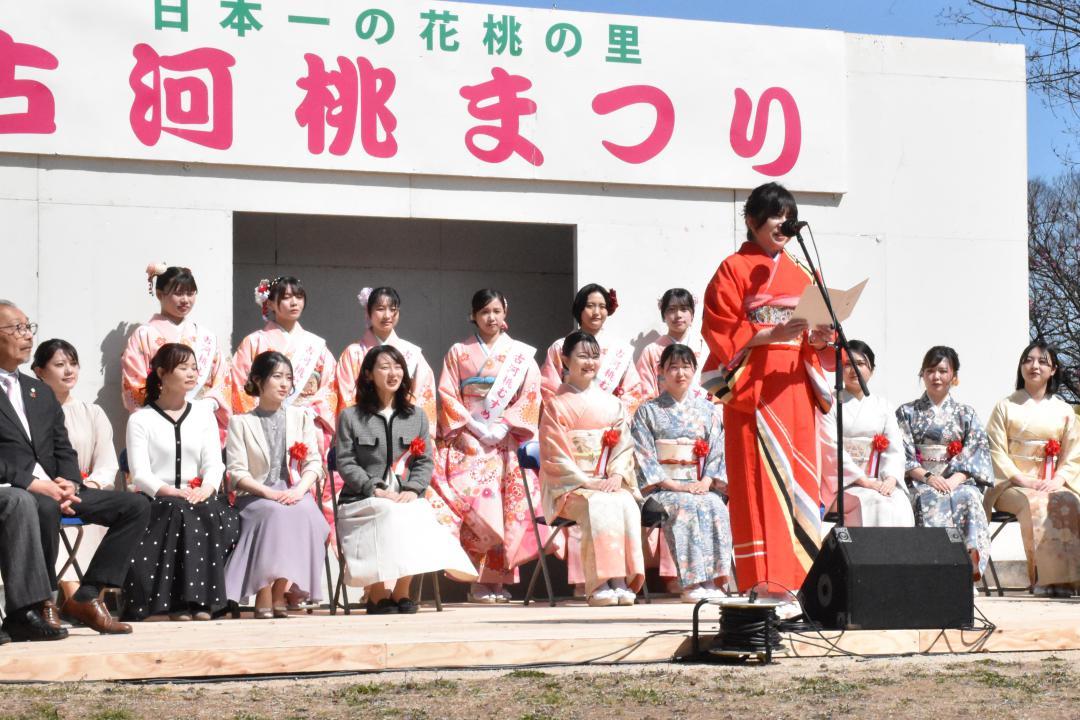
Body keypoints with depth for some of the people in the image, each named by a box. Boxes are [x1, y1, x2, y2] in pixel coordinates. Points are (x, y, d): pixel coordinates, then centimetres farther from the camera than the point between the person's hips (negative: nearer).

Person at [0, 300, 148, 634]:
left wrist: (70, 483, -4)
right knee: (44, 507, -40)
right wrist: (31, 482, -21)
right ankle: (42, 602, -20)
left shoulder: (41, 392, 22)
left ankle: (86, 597, -9)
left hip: (53, 488, 8)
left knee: (136, 506, -6)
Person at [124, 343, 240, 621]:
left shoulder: (203, 415, 18)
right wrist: (172, 492, -23)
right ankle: (179, 600, -34)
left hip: (198, 496, 3)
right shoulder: (141, 420, 6)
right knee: (180, 513, -36)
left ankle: (203, 599, -27)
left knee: (223, 517, -30)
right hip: (155, 501, -3)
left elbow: (214, 463, 7)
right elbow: (140, 473, -6)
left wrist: (206, 488, -15)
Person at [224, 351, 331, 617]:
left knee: (305, 512, -33)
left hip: (295, 493, 2)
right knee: (275, 513, -36)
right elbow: (237, 472, -1)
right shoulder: (241, 423, 9)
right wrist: (269, 493, -17)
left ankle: (279, 592, -27)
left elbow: (314, 463, 9)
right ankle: (264, 596, -33)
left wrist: (299, 490, -12)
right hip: (256, 496, -2)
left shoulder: (301, 418, 18)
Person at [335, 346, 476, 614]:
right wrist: (376, 490, -14)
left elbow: (425, 461, 11)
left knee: (418, 515, -33)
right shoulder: (350, 417, 9)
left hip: (407, 499, 2)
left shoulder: (416, 416, 19)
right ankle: (378, 593, -23)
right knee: (391, 514, -35)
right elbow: (346, 463, 0)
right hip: (363, 501, -2)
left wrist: (412, 490, -9)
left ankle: (401, 590, -18)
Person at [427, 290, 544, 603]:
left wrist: (503, 427, -8)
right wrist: (473, 425, -9)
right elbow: (448, 395, 5)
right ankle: (479, 580, -19)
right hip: (466, 439, -1)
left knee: (507, 501, -9)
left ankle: (497, 579, -7)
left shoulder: (521, 354, 13)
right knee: (471, 498, -17)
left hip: (505, 440, 1)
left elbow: (531, 396, 5)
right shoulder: (458, 352, 12)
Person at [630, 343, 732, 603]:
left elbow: (716, 452, 10)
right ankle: (692, 584, -37)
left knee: (716, 508, -30)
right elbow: (643, 455, -1)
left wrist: (706, 482, -9)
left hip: (700, 487, 3)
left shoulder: (708, 411, 17)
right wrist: (674, 485, -13)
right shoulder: (648, 411, 8)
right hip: (661, 489, -3)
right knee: (686, 507, -34)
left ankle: (713, 581, -33)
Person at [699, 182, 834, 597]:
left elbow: (814, 335, 18)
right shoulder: (733, 270, 2)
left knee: (798, 477, 2)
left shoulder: (800, 274, 19)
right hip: (752, 385, -6)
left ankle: (795, 574, 5)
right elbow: (719, 331, -7)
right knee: (760, 476, -10)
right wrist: (771, 335, -19)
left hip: (795, 385, 6)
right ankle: (764, 577, -11)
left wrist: (818, 340, -5)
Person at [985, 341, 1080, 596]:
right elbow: (997, 451, 1)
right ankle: (1045, 577, -37)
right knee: (1035, 504, -36)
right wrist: (1023, 480, -13)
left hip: (1052, 485, 2)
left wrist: (1058, 480, -11)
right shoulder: (1006, 407, 10)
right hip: (1012, 485, -2)